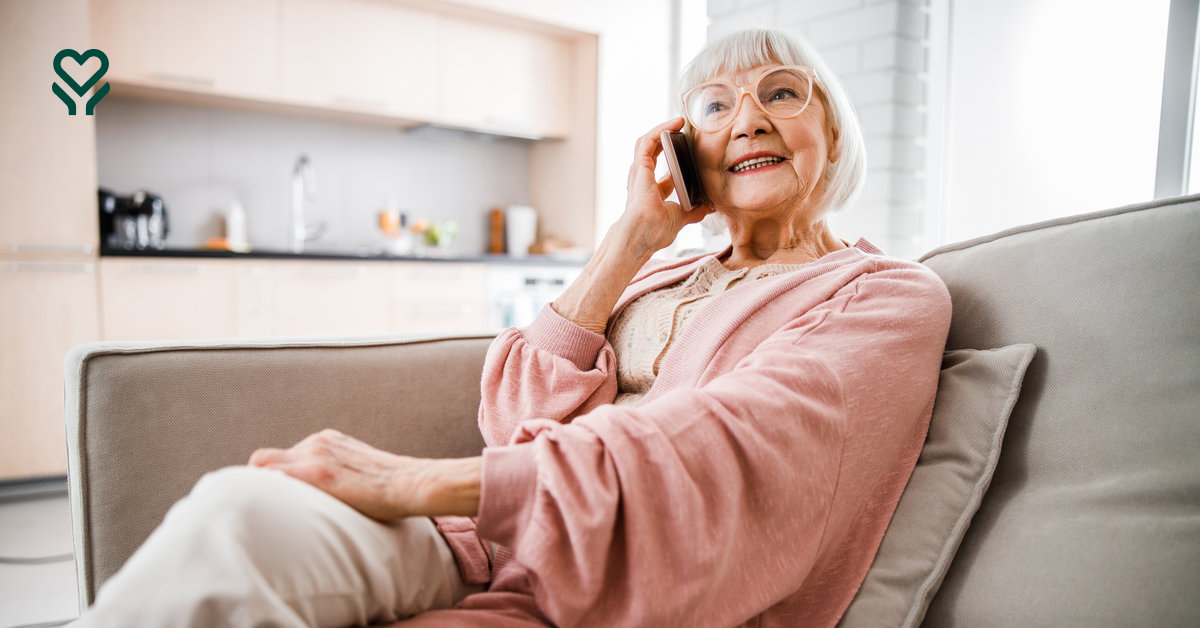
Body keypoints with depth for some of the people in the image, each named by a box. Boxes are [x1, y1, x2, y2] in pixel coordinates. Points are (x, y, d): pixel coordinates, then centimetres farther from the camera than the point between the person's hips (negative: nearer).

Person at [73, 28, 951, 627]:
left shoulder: (891, 296, 3)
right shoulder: (664, 278, 19)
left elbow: (718, 450, -16)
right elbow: (521, 420, 4)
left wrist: (420, 483, -21)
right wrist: (633, 236, 0)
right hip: (502, 547, 4)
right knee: (242, 512, -26)